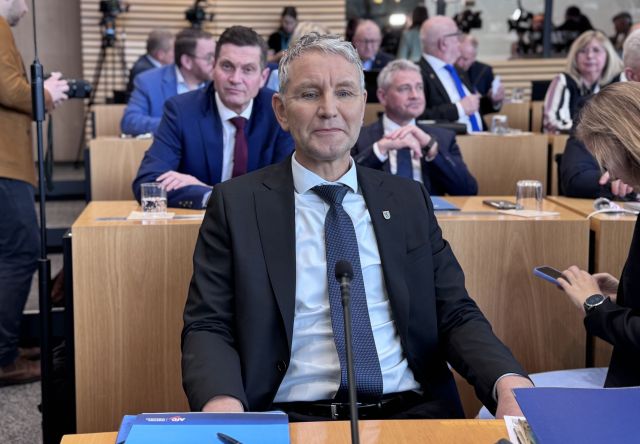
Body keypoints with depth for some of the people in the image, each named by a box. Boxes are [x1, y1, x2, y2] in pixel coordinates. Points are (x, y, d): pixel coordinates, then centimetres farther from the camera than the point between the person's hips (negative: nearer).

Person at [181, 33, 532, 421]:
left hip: (413, 411, 4)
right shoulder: (236, 203, 2)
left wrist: (509, 382, -14)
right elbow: (208, 327, -3)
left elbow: (456, 314, 7)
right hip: (290, 418, -3)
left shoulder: (409, 200, 10)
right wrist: (221, 404, -25)